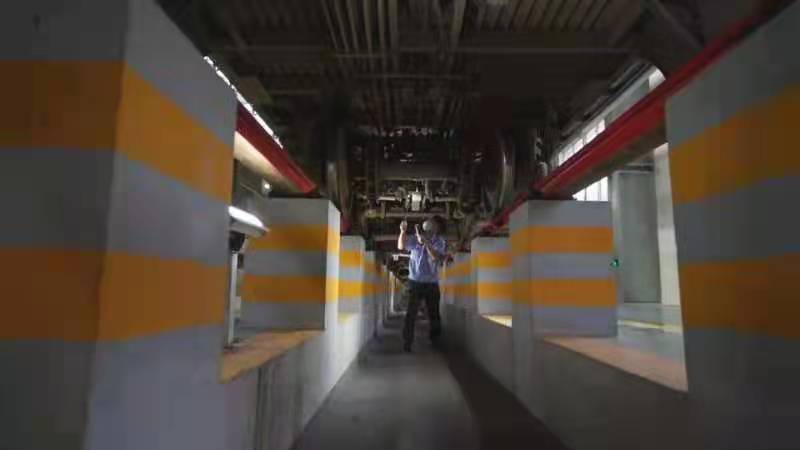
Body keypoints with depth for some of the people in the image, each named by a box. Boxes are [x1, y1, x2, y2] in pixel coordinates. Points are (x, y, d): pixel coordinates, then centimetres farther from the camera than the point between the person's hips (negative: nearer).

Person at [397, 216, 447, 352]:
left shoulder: (439, 242, -4)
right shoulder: (415, 238, 1)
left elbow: (436, 257, -20)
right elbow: (401, 246, -8)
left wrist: (425, 242, -30)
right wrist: (403, 231, -23)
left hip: (431, 283, 0)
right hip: (415, 282, 0)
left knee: (434, 314, 10)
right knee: (411, 313, -3)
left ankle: (436, 341, 30)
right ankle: (407, 342, 6)